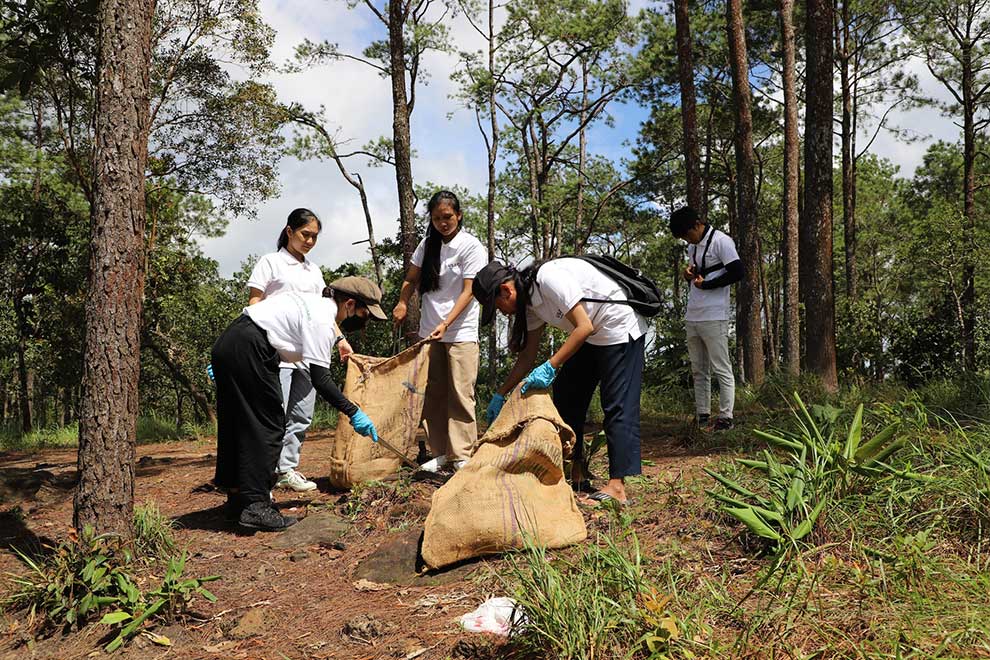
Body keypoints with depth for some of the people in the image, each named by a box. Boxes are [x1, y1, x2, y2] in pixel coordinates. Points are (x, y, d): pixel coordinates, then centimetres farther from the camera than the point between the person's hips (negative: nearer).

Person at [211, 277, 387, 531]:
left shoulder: (312, 302, 18)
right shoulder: (323, 320, -12)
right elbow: (320, 378, -16)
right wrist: (353, 413, -12)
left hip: (226, 344, 10)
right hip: (248, 351, -10)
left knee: (238, 423, 15)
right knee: (267, 426, -4)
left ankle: (237, 497, 24)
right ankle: (255, 505, -3)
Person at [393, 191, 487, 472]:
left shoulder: (472, 246, -6)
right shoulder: (428, 244, 10)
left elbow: (468, 291, -11)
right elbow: (411, 279, 19)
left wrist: (446, 324, -21)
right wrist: (402, 303, 0)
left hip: (460, 331, -5)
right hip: (429, 331, 5)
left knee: (460, 393, -6)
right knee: (433, 393, 6)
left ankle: (462, 454, -1)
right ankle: (440, 453, 13)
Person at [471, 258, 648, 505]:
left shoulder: (549, 278, -27)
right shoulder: (530, 300, 0)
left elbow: (584, 327, -29)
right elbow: (528, 355, 6)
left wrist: (550, 367, -31)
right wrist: (500, 394, 4)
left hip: (619, 329, -10)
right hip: (590, 337, 10)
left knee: (618, 406, -13)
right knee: (566, 398, 8)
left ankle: (617, 487, -15)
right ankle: (577, 477, 12)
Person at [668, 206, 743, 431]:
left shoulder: (721, 241, -9)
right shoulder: (693, 246, 15)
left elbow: (737, 272, -14)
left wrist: (706, 284, -12)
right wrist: (688, 274, 4)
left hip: (714, 318, -8)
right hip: (692, 317, 8)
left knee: (721, 369, -2)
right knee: (698, 370, 10)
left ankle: (725, 417, 3)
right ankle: (702, 415, 15)